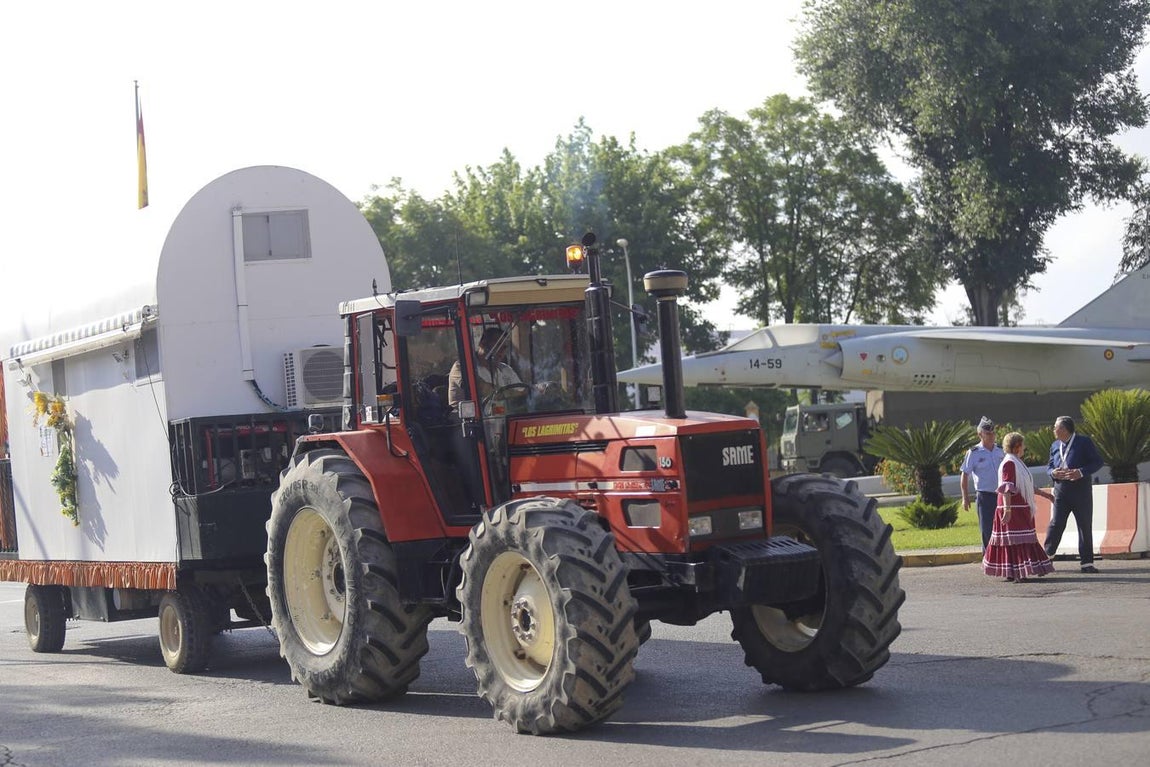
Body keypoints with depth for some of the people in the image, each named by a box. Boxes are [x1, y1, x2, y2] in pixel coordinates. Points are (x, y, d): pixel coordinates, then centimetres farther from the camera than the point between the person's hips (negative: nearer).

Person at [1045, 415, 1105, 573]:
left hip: (1081, 490, -3)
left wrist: (1081, 472, -19)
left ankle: (1086, 563, 7)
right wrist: (1053, 472, -7)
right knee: (1056, 524, -4)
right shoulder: (1055, 445, 12)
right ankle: (1046, 557, 5)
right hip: (1061, 490, 3)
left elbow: (1098, 462, -6)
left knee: (1085, 526, 1)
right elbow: (1049, 465, 18)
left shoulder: (1084, 442, -3)